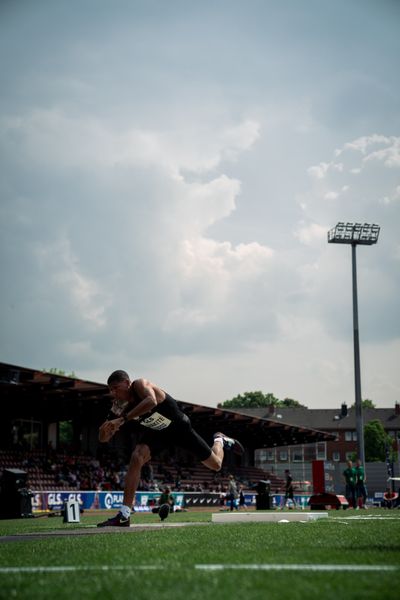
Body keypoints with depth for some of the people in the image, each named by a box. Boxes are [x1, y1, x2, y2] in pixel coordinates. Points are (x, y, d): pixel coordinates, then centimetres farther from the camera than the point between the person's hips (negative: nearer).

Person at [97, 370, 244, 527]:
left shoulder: (140, 385, -33)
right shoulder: (119, 405, -18)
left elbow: (151, 401, -57)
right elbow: (103, 439, -15)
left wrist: (122, 419, -57)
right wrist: (105, 428, -37)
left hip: (179, 426, -3)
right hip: (154, 431, 3)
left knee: (216, 465, 6)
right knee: (136, 458, -26)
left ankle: (220, 440, 43)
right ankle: (124, 515, -24)